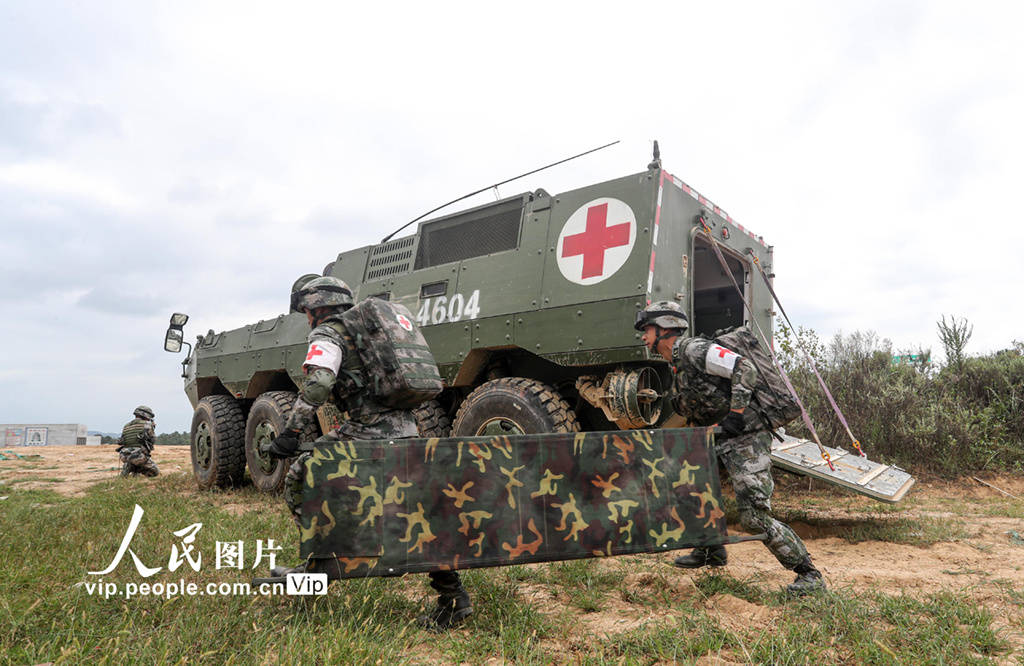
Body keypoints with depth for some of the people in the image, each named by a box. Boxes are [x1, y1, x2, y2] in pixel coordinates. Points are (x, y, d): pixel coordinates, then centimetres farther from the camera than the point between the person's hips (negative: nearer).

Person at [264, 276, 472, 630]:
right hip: (406, 433, 8)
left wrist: (290, 433, -15)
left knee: (298, 480, 9)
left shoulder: (327, 334, 2)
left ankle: (323, 560, 10)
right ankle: (453, 597, 12)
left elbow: (317, 384, -18)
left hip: (369, 431, -8)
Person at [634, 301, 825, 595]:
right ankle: (711, 551, 29)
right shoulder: (678, 365, 17)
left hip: (746, 437, -10)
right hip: (722, 439, 10)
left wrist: (735, 414, -23)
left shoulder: (694, 349, -13)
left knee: (754, 515, -13)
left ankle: (809, 574, 3)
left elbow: (745, 369, -22)